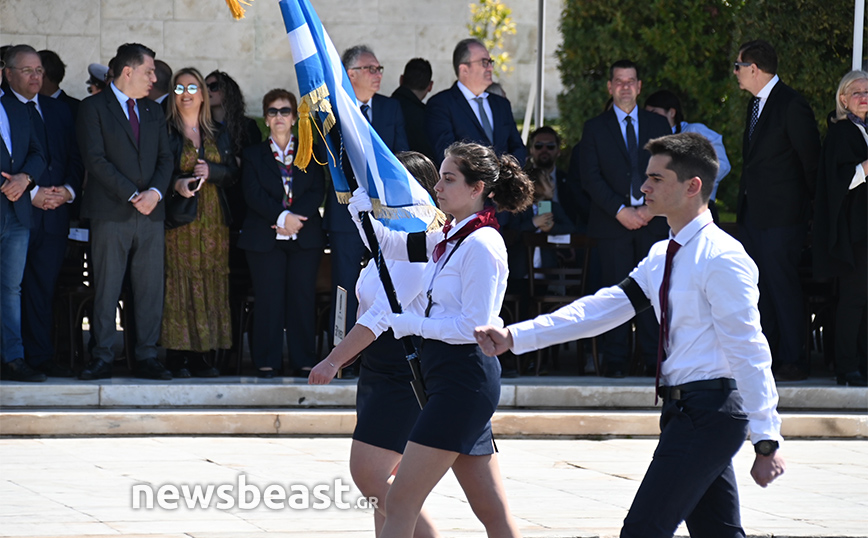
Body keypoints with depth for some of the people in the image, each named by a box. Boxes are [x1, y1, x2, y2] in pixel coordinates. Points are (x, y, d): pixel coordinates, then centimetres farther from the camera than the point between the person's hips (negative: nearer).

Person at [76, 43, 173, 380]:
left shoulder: (153, 112, 18)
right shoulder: (94, 108, -1)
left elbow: (165, 159, 13)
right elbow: (95, 159, -9)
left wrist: (155, 192, -7)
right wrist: (132, 195, -14)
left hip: (151, 213, 5)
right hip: (111, 213, -5)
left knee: (150, 289, 2)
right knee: (106, 289, -3)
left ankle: (147, 358, 7)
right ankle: (102, 359, 2)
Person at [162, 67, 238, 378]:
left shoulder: (219, 135, 16)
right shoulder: (164, 132, 4)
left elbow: (233, 174, 10)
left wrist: (211, 171, -9)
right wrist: (175, 183, -20)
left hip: (213, 218, 4)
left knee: (211, 283, 1)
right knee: (178, 283, -8)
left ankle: (203, 356, 4)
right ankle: (176, 358, -7)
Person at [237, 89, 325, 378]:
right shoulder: (253, 155, 10)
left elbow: (317, 191, 1)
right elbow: (253, 194, -3)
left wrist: (294, 217, -14)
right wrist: (282, 217, -16)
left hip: (305, 237, 1)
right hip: (265, 239, -1)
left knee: (303, 297, -1)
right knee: (269, 299, -4)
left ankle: (304, 361, 4)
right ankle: (267, 362, 2)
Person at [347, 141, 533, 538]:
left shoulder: (481, 245, -13)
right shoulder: (450, 240, 14)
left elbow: (473, 325, -18)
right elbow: (388, 244, 23)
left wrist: (411, 324, -10)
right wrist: (359, 206, 9)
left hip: (464, 377, -10)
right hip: (448, 375, 10)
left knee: (401, 502, -9)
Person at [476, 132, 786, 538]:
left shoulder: (722, 258, -14)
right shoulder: (663, 257, 15)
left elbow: (749, 352, -17)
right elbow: (605, 308, 10)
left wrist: (766, 439, -19)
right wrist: (515, 337, 2)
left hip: (708, 410, -9)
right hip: (682, 410, 10)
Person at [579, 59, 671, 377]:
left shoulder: (658, 126, 14)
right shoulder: (595, 128, 8)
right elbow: (591, 177, 0)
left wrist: (651, 207, -7)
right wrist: (620, 210, -10)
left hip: (651, 221, 1)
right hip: (612, 221, -1)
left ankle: (654, 359, 2)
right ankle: (615, 360, 0)